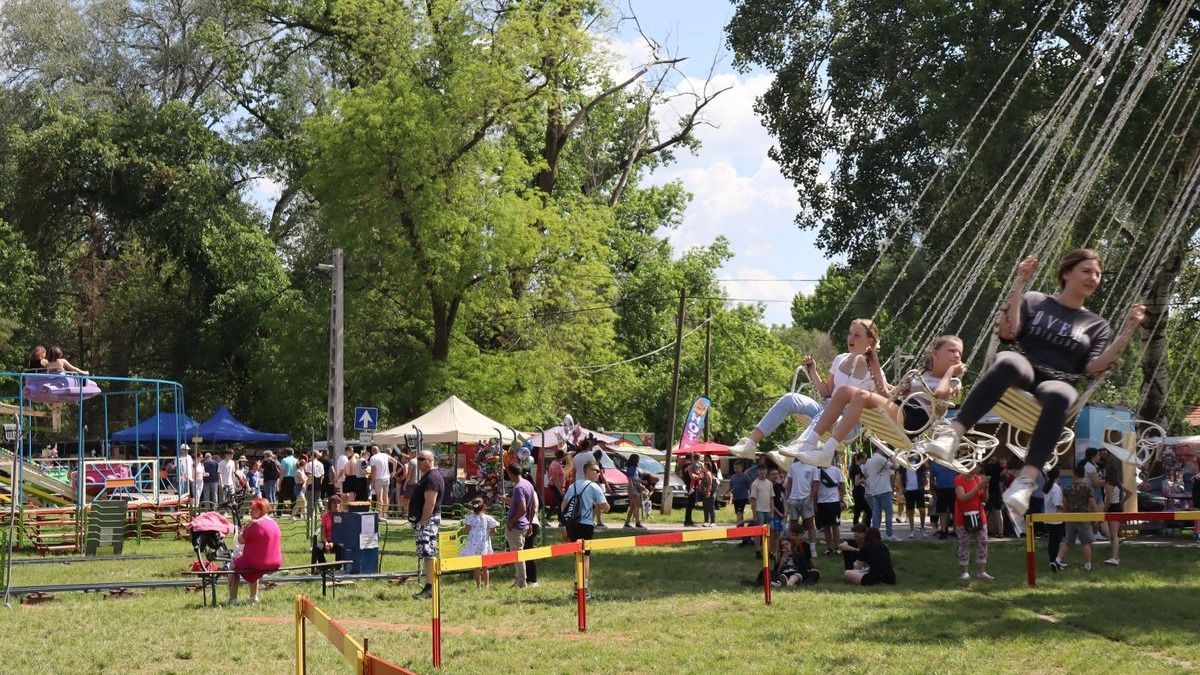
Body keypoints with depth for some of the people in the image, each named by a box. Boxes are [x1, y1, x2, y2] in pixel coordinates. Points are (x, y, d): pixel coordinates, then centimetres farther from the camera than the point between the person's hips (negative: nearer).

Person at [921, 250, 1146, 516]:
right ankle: (952, 434, -52)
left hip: (1059, 382, 0)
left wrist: (1128, 331, -2)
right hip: (1025, 372, 0)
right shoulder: (1035, 301, 19)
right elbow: (1008, 331, 0)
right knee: (1008, 362, -39)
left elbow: (1093, 368, 4)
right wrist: (1020, 283, -1)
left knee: (1058, 395, -40)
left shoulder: (1097, 326, 22)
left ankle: (1025, 482, -54)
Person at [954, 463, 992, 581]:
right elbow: (962, 498, -22)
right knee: (964, 545, 0)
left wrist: (985, 489, -10)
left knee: (982, 543, 1)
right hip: (963, 518, -5)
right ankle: (965, 572, 6)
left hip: (979, 516, 5)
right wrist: (978, 487, -24)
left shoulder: (979, 479, 7)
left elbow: (985, 500, 9)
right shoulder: (959, 480, -9)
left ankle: (982, 572, 5)